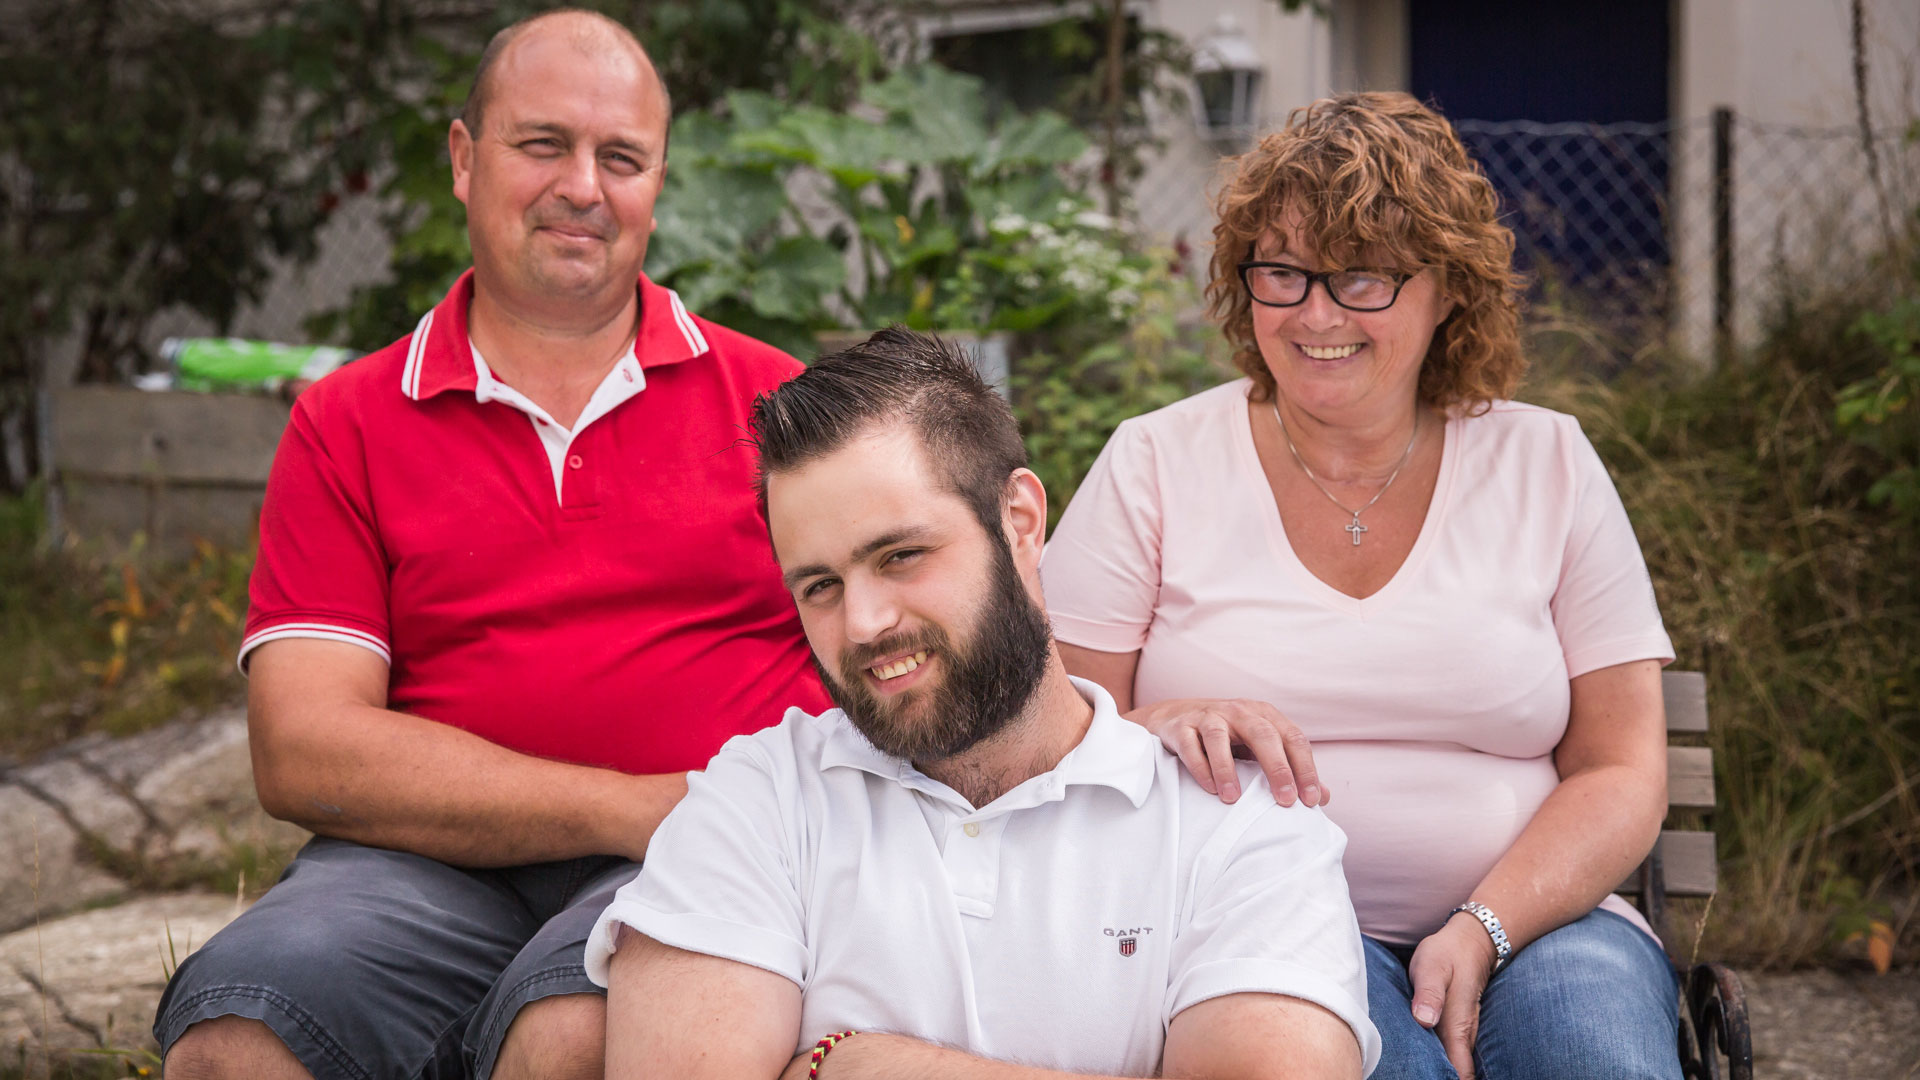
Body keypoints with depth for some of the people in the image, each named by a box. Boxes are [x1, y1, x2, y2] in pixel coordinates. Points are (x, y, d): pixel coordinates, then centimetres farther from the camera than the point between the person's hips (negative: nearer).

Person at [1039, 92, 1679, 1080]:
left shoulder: (1548, 468, 9)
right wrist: (1152, 730, -23)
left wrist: (1482, 932, -13)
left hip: (1531, 915, 1)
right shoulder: (1154, 465, 7)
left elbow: (1622, 775, 4)